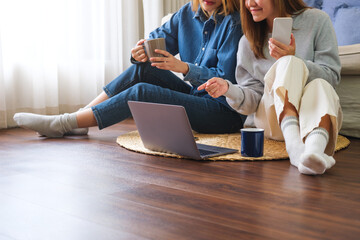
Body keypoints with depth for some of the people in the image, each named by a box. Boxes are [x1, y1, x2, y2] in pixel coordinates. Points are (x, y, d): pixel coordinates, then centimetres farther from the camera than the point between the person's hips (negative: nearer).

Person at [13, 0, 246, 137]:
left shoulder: (234, 24, -15)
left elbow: (228, 79, -19)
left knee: (141, 91, -22)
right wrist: (139, 52, -19)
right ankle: (79, 118, -7)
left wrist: (183, 67, -30)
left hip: (225, 111, -6)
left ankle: (62, 124, -13)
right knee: (142, 68, -11)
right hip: (194, 95, 6)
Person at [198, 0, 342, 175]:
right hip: (273, 118, 0)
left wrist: (294, 59, -16)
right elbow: (252, 100, 5)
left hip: (316, 112, 0)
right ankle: (293, 143, -49)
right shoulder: (248, 42, 9)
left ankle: (316, 146, -62)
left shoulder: (316, 20, 5)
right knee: (289, 63, -27)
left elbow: (332, 76, -1)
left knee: (319, 86, -33)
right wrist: (229, 89, -17)